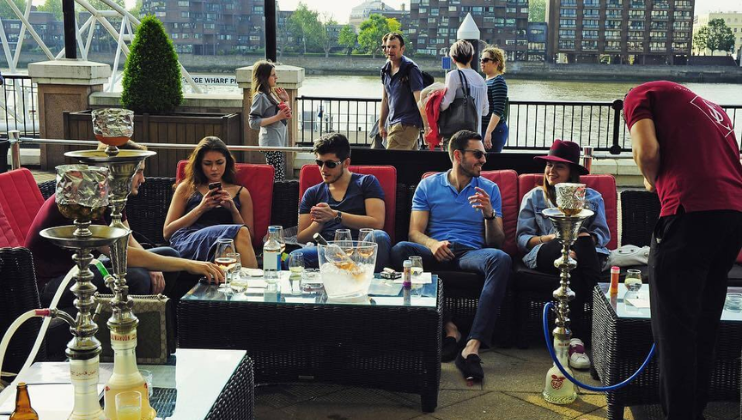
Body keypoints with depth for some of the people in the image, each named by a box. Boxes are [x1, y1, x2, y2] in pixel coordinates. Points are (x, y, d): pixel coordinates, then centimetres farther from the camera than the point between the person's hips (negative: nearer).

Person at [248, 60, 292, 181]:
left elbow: (286, 115, 21)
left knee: (281, 177, 10)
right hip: (271, 142, -9)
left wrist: (286, 100, 7)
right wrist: (277, 117, -21)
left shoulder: (272, 93, 13)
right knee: (277, 178, -12)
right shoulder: (260, 96, -12)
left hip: (280, 140, 9)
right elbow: (253, 122, -19)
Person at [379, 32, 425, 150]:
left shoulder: (410, 69, -10)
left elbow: (420, 100, -16)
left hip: (407, 124, -7)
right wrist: (381, 125, 22)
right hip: (392, 124, 7)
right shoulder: (386, 70, 12)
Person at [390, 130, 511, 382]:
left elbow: (496, 242, 10)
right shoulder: (428, 186, 13)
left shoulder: (489, 189, 15)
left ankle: (472, 347, -43)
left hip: (472, 253, 0)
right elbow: (414, 232, 4)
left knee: (500, 259, -35)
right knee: (401, 249, -33)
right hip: (435, 254, 0)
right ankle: (448, 328, -29)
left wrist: (490, 215, -11)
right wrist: (432, 244, -20)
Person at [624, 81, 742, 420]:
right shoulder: (709, 107, 31)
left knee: (673, 329, 0)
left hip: (691, 213, -7)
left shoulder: (641, 94, 11)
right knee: (704, 327, 17)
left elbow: (647, 151, -4)